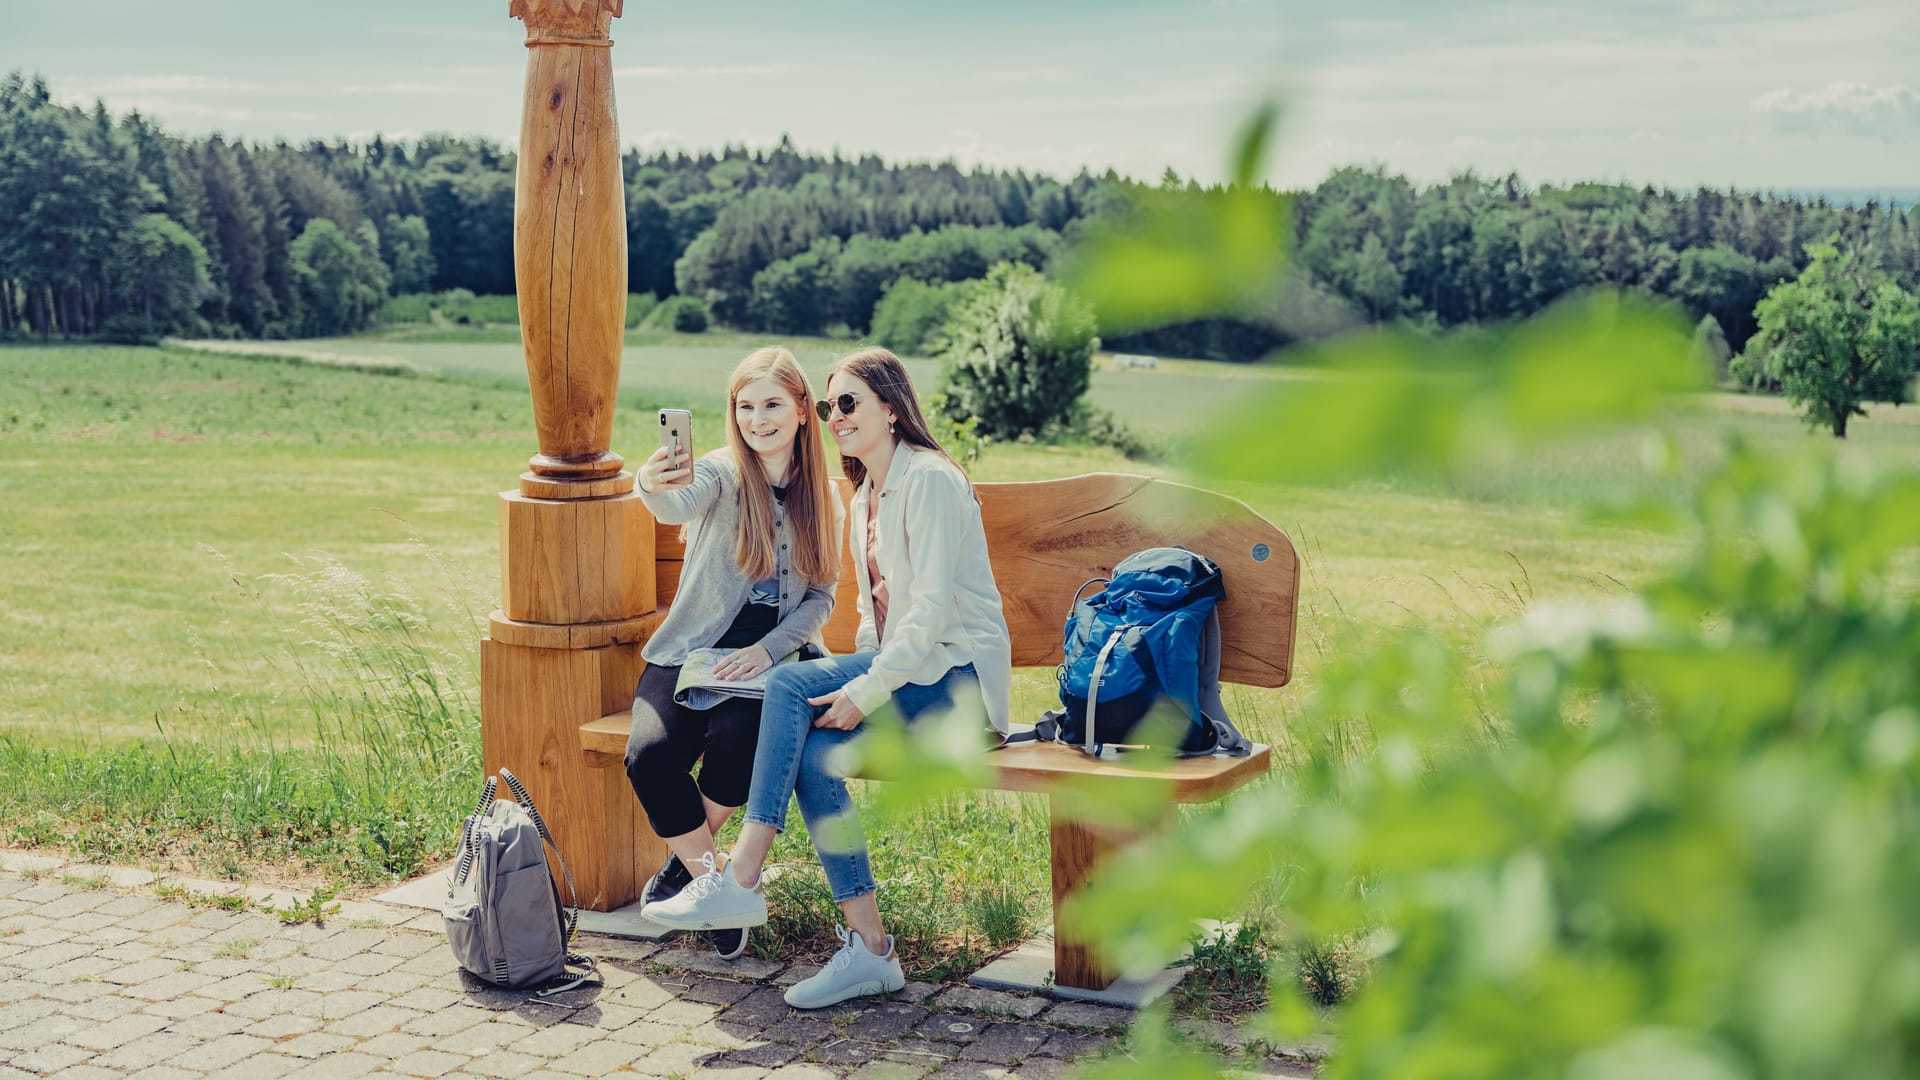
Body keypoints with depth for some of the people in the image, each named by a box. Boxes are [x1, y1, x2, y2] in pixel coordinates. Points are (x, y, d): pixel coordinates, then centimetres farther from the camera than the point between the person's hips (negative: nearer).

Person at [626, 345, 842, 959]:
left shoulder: (822, 497, 7)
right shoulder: (722, 474, -4)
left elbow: (821, 596, 6)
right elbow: (680, 506, -28)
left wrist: (768, 650, -13)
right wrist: (653, 487, -54)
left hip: (773, 659, 1)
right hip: (690, 653, -1)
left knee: (736, 739, -32)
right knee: (649, 754, -28)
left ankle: (685, 861, -3)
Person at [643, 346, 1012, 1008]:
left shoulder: (930, 480, -12)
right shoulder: (865, 495, 17)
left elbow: (934, 606, -20)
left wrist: (867, 691, -24)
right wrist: (857, 681, 3)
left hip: (956, 675, -8)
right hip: (901, 667, 8)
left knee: (789, 685, -25)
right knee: (813, 750, -21)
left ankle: (739, 883, -24)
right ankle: (868, 949, -20)